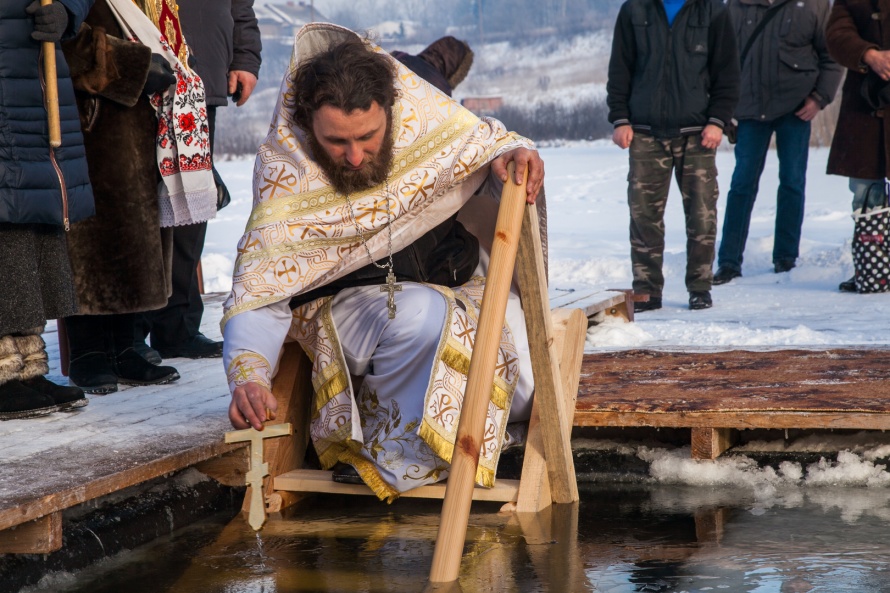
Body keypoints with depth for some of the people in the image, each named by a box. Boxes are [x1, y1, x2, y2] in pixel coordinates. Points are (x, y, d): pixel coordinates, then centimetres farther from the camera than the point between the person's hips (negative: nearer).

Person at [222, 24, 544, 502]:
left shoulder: (423, 115, -16)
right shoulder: (287, 174, -21)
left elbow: (488, 142, 2)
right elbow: (258, 294, -22)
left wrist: (513, 156, -25)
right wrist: (248, 377, -41)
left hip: (455, 292, 4)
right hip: (346, 302, -4)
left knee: (524, 400, -15)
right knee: (419, 316, -37)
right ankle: (402, 449, -13)